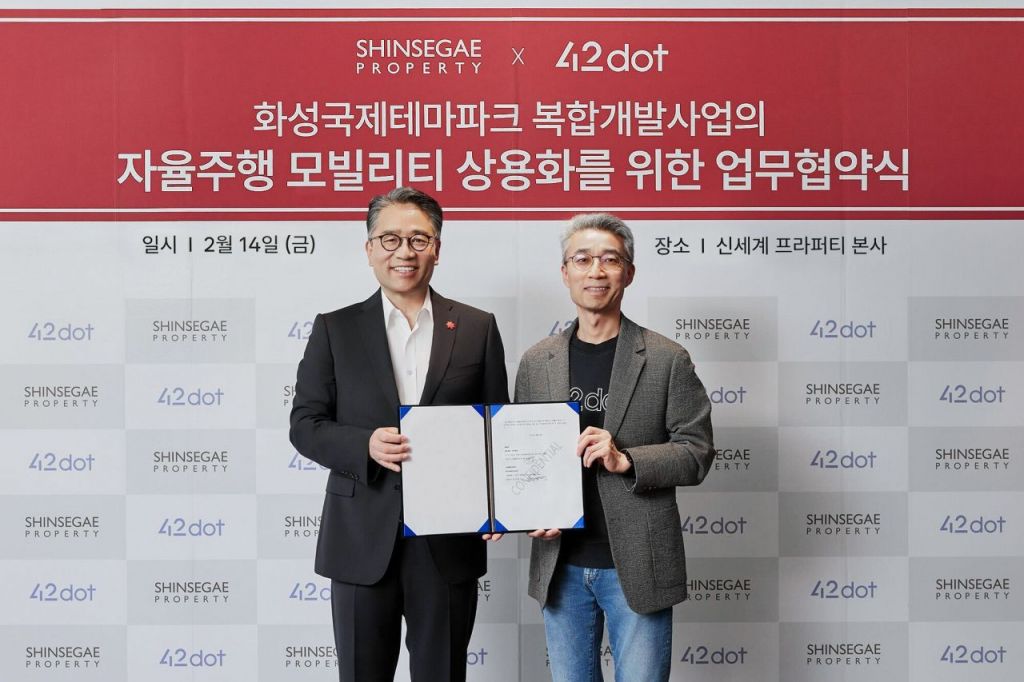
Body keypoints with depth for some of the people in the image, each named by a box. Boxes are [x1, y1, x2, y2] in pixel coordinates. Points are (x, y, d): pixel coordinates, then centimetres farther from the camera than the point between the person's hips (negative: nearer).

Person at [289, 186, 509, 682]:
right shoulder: (335, 329, 3)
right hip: (363, 540, 0)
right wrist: (366, 445, -17)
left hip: (448, 538, 1)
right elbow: (305, 426, 2)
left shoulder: (477, 328, 4)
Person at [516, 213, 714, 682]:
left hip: (638, 566, -3)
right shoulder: (536, 362, 6)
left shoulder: (667, 360, -4)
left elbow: (696, 452, -5)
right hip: (560, 564, 3)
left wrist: (626, 461, -20)